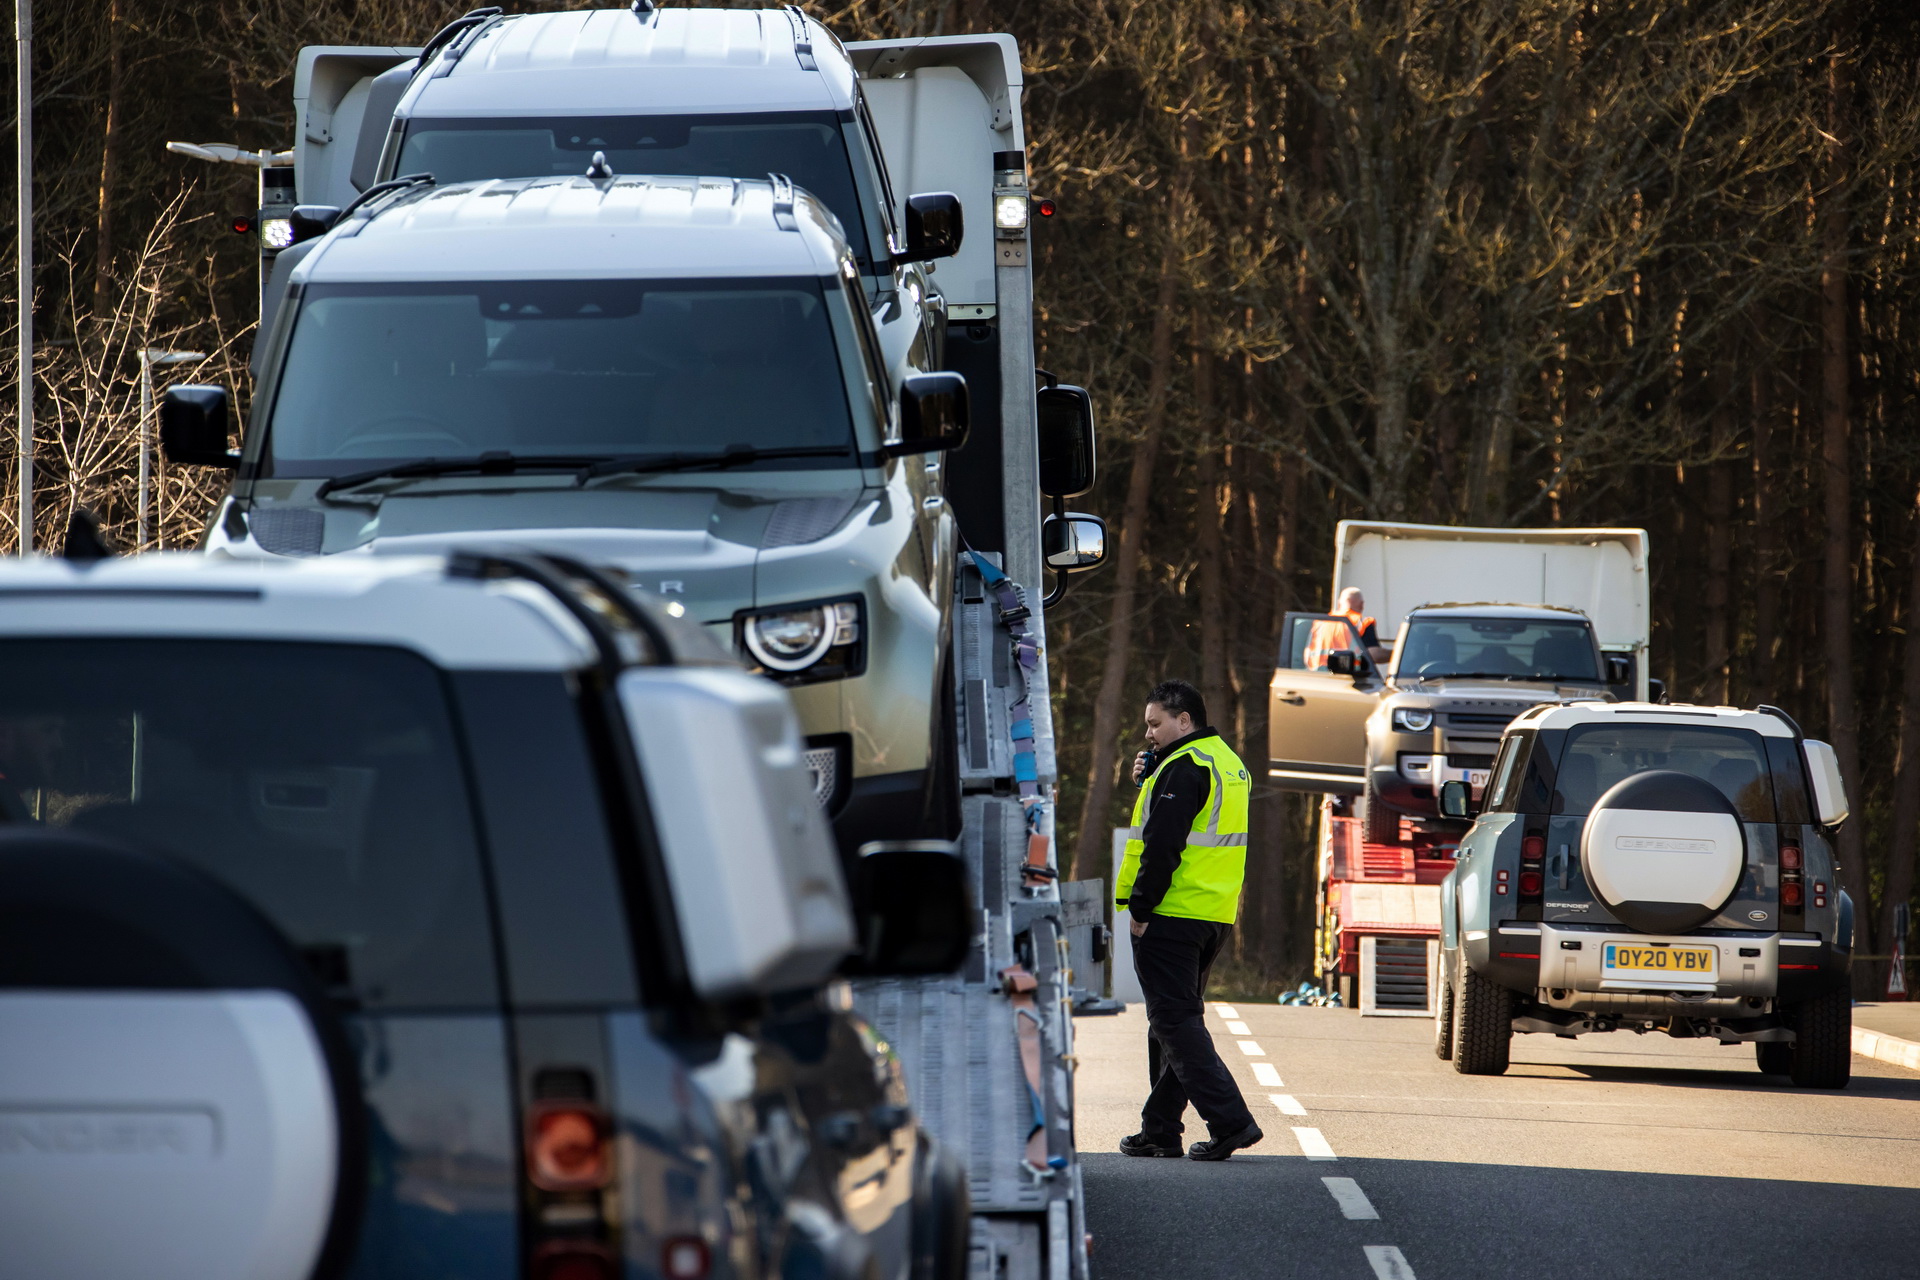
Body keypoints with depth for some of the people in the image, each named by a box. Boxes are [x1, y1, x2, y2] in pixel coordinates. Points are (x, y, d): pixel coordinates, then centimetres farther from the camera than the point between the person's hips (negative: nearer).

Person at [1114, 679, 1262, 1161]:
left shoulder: (1183, 768, -15)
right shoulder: (1228, 764, 16)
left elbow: (1162, 845, -20)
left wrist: (1141, 909, -15)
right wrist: (1151, 778, 10)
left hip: (1172, 917, -10)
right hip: (1216, 917, 10)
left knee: (1174, 1021, -8)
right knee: (1177, 1018, 15)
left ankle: (1230, 1121, -17)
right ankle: (1160, 1131, 19)